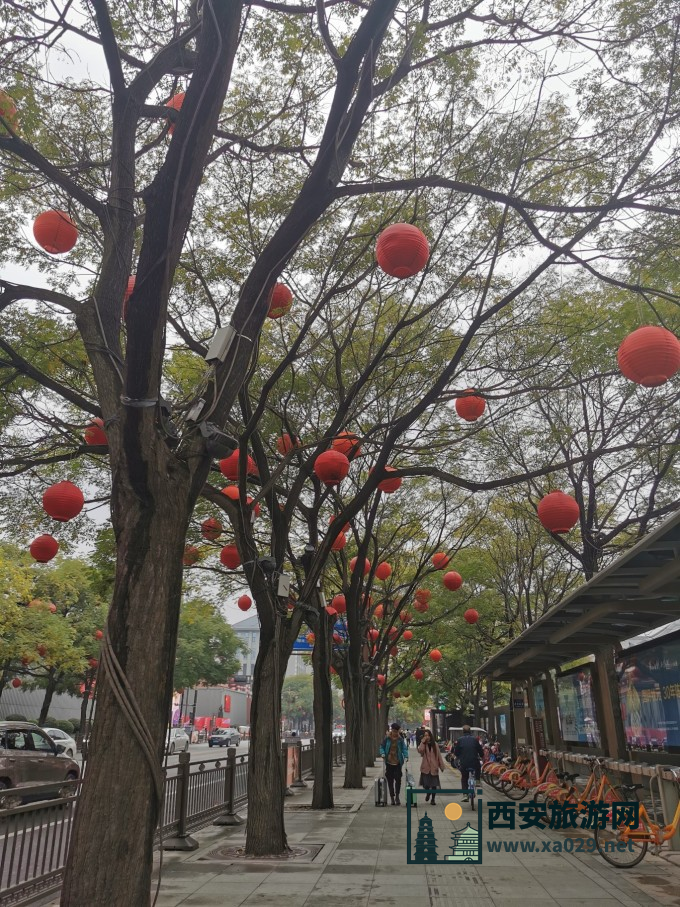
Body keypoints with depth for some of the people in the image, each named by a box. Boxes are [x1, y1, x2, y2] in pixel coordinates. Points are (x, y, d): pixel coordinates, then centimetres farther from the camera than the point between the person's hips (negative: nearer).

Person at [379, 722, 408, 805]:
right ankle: (392, 797, 20)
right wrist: (382, 753, -13)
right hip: (389, 762, 1)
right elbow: (382, 747, 6)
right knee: (390, 781, 6)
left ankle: (397, 796, 11)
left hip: (398, 762, 0)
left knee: (398, 779, -6)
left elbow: (404, 748, -1)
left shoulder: (400, 739, 0)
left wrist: (406, 756, -18)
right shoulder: (387, 739, -1)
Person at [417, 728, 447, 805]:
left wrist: (442, 766, 5)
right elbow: (420, 750, -20)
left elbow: (439, 756, 6)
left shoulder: (435, 745, 3)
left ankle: (433, 799, 23)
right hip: (425, 768, 0)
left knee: (434, 785, 3)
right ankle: (428, 793, 29)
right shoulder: (423, 745, 2)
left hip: (434, 768, 0)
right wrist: (423, 741, -18)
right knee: (426, 784, -4)